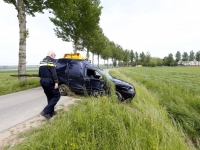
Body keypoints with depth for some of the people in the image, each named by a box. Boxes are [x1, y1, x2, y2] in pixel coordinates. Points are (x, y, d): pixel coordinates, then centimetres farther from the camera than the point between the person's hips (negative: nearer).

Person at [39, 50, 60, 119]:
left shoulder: (42, 61, 17)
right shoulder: (51, 60, -8)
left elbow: (40, 73, 21)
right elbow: (53, 72, -19)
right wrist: (56, 82, -21)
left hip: (42, 81, 9)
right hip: (49, 81, -9)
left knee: (50, 97, 18)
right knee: (56, 95, 1)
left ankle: (51, 112, 25)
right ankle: (45, 111, -7)